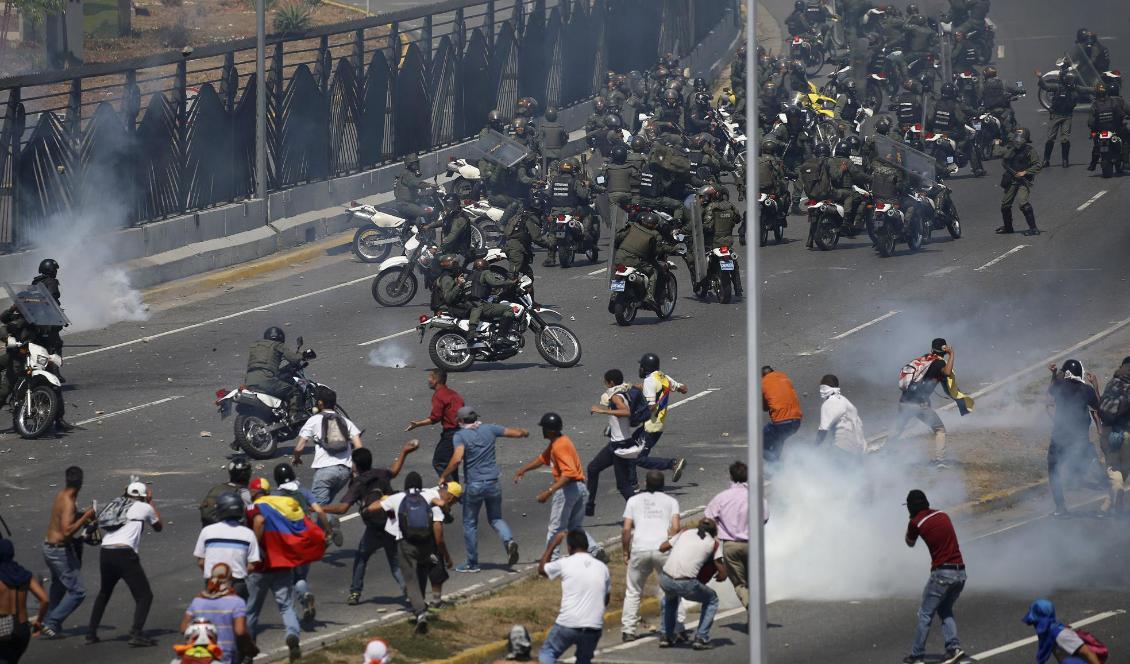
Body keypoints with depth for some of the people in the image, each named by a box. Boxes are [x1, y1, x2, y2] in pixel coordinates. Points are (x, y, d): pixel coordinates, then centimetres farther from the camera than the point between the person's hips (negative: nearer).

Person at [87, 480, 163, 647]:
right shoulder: (144, 508, 11)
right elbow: (158, 527, 28)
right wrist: (151, 502, 38)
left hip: (105, 553, 5)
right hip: (124, 553, -5)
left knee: (104, 593, 27)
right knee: (144, 595, 2)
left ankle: (91, 633, 26)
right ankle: (136, 634, -16)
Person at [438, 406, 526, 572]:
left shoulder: (460, 435, -10)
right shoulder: (489, 429, 2)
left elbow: (457, 459, -25)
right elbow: (515, 433, 9)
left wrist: (443, 476, -13)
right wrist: (524, 432, 32)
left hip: (473, 485, -4)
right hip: (493, 483, 4)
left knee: (470, 523, 11)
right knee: (496, 518, 18)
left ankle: (472, 563, 16)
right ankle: (508, 540, -12)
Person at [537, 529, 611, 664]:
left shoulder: (565, 564, -3)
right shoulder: (602, 567, 8)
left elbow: (541, 569, 18)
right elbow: (606, 599, 19)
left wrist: (553, 544, 26)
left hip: (568, 624, -3)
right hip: (594, 627, 3)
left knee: (546, 653, 16)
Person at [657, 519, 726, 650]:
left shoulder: (685, 533, 19)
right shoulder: (713, 542, 11)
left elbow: (662, 548, 26)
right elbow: (722, 575, 9)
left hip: (665, 580, 4)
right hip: (686, 584, -4)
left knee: (670, 597, 40)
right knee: (711, 599, 25)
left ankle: (666, 636, 34)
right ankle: (701, 638, 15)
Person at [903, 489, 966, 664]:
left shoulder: (916, 523, -5)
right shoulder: (943, 515, 11)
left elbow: (910, 543, 13)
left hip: (942, 572, -6)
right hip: (960, 572, 6)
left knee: (925, 614, 4)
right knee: (945, 610, 20)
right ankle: (953, 647, 4)